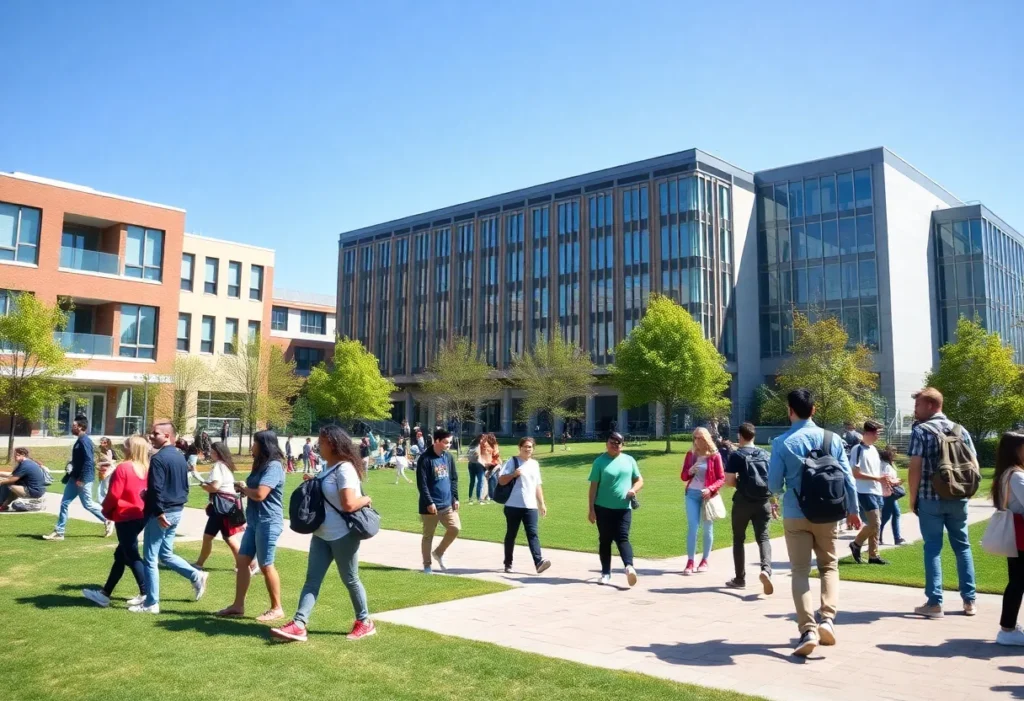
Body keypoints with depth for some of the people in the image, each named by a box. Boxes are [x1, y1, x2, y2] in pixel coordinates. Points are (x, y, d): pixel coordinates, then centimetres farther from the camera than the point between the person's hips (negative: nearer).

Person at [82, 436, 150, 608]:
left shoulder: (123, 468, -14)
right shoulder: (146, 469, 5)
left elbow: (114, 495, -12)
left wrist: (106, 511, 4)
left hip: (126, 518, -8)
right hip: (141, 516, 8)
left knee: (131, 556, -1)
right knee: (120, 555, 15)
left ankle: (146, 594, 0)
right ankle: (105, 593, 24)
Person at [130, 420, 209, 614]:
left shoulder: (158, 458, -16)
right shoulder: (181, 457, 11)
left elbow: (156, 489, -21)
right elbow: (185, 487, 16)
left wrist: (159, 512, -19)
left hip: (160, 514, -9)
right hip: (177, 512, 9)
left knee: (150, 559, 2)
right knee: (165, 554, 22)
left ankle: (151, 603, 8)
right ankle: (197, 576, 14)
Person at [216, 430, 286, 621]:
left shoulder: (273, 466, -17)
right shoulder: (261, 465, 17)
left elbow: (260, 494, -26)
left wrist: (243, 488, -8)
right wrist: (243, 489, -2)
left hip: (268, 523, -10)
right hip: (254, 522, 10)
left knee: (266, 566, -1)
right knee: (242, 561, 9)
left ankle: (276, 608, 10)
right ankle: (238, 605, 16)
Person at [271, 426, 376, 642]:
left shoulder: (345, 469, -22)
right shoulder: (330, 468, 9)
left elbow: (349, 504, -28)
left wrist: (366, 499, -12)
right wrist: (312, 483, 7)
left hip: (343, 535, -9)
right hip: (322, 534, 9)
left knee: (350, 579, 5)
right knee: (312, 579, 2)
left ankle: (365, 622, 21)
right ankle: (299, 625, 0)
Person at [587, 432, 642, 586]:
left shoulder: (629, 460, 8)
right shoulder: (600, 461, -1)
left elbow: (639, 480, 14)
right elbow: (594, 486, -1)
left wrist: (634, 489, -9)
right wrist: (591, 509, -5)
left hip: (624, 508, 1)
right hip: (603, 508, -1)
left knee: (622, 538, -9)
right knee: (605, 540, 6)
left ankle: (629, 567, -25)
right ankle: (606, 574, 14)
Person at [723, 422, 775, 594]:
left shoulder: (736, 455, -5)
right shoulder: (766, 454, 8)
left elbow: (729, 481, -9)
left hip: (743, 501, -3)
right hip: (763, 501, 3)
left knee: (738, 539, 11)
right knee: (763, 537, 4)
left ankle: (740, 579, 15)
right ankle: (766, 569, -23)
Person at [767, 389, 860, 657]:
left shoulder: (782, 443, -8)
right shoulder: (833, 439, 0)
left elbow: (774, 485, -6)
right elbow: (847, 477, 3)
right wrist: (853, 510, 16)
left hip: (796, 515, -2)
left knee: (800, 571, 4)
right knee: (829, 566, 18)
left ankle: (808, 630, -7)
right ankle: (827, 618, 0)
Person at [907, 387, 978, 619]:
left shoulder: (920, 430, -7)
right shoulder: (960, 430, 8)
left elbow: (915, 468, -12)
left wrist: (912, 499, -3)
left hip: (930, 498, -4)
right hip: (958, 499, 4)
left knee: (933, 548, 1)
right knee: (962, 546, 13)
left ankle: (935, 603, 1)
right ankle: (969, 600, 17)